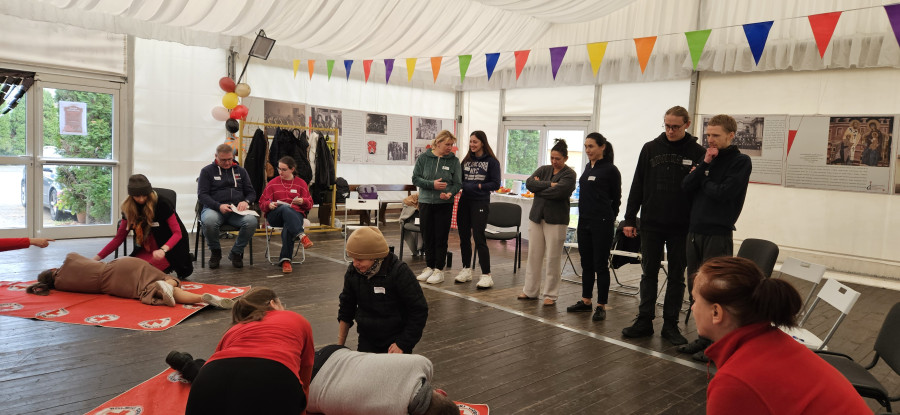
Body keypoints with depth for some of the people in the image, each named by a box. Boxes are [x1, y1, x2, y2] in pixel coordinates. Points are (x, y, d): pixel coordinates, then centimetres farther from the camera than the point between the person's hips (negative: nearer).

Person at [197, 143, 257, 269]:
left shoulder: (240, 171, 20)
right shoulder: (207, 171, 11)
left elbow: (251, 192, 18)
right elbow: (202, 195, 1)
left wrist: (246, 202, -7)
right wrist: (218, 206, -16)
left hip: (237, 211, 2)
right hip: (213, 209, -2)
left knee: (252, 221, -32)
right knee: (209, 221, -39)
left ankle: (236, 253, -6)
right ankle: (215, 252, -7)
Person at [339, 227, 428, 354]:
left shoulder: (400, 272, -20)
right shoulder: (353, 271, -4)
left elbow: (419, 310, -16)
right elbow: (346, 311, 10)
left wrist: (402, 344, -16)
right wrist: (340, 345, 12)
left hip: (395, 342, -4)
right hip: (366, 341, 4)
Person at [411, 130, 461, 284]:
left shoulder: (454, 161, 0)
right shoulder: (423, 158, 1)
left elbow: (457, 183, 0)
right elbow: (415, 179, -1)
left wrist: (450, 193, -20)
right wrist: (432, 184, -15)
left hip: (444, 204, -1)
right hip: (425, 202, 1)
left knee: (441, 237, 1)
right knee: (427, 237, 9)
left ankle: (439, 270, 9)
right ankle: (429, 267, 21)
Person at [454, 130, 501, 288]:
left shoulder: (492, 161, -2)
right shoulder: (466, 160, 13)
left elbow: (496, 184, -6)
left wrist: (478, 186, -14)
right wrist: (465, 186, -8)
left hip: (481, 203, -5)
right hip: (465, 201, 5)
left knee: (479, 238, -9)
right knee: (464, 237, 9)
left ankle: (486, 275, -4)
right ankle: (466, 270, 23)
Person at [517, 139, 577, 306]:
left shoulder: (569, 174, -3)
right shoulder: (543, 170, 13)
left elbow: (557, 192, -18)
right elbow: (529, 183, -4)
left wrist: (539, 188, -4)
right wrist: (549, 184, -13)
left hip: (556, 220, -5)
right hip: (537, 217, 5)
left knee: (553, 259, 0)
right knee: (533, 256, 7)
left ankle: (550, 295, 10)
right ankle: (530, 291, 18)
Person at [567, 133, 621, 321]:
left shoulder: (610, 170, -9)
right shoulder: (588, 167, 12)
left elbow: (616, 199, -3)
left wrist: (608, 219, 2)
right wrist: (584, 216, 15)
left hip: (601, 223, -7)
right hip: (584, 222, 7)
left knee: (600, 265, -1)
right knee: (586, 263, 14)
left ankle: (601, 306, 7)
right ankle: (585, 301, 24)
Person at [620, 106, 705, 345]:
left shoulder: (697, 152, -2)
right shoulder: (651, 148, 3)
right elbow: (637, 186, 4)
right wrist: (629, 219, 0)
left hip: (681, 227, -1)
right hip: (651, 224, 2)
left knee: (677, 276, 8)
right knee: (649, 273, 7)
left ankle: (670, 325, 17)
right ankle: (644, 321, 15)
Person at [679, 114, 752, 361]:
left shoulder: (740, 162, -3)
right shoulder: (706, 158, 14)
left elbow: (723, 192, -16)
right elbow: (686, 186, 2)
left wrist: (701, 180, 0)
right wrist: (705, 164, -8)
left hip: (718, 234, -6)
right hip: (694, 231, 6)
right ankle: (703, 337, 22)